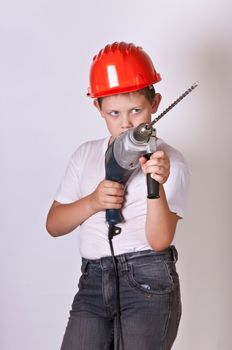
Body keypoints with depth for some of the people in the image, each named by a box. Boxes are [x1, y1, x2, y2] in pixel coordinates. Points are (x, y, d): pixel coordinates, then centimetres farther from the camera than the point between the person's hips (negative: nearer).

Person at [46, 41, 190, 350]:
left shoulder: (168, 161, -1)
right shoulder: (86, 154, 12)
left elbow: (159, 240, -12)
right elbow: (53, 225, 10)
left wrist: (156, 184, -28)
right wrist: (92, 202, -8)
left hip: (148, 281, -4)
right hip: (93, 281, 4)